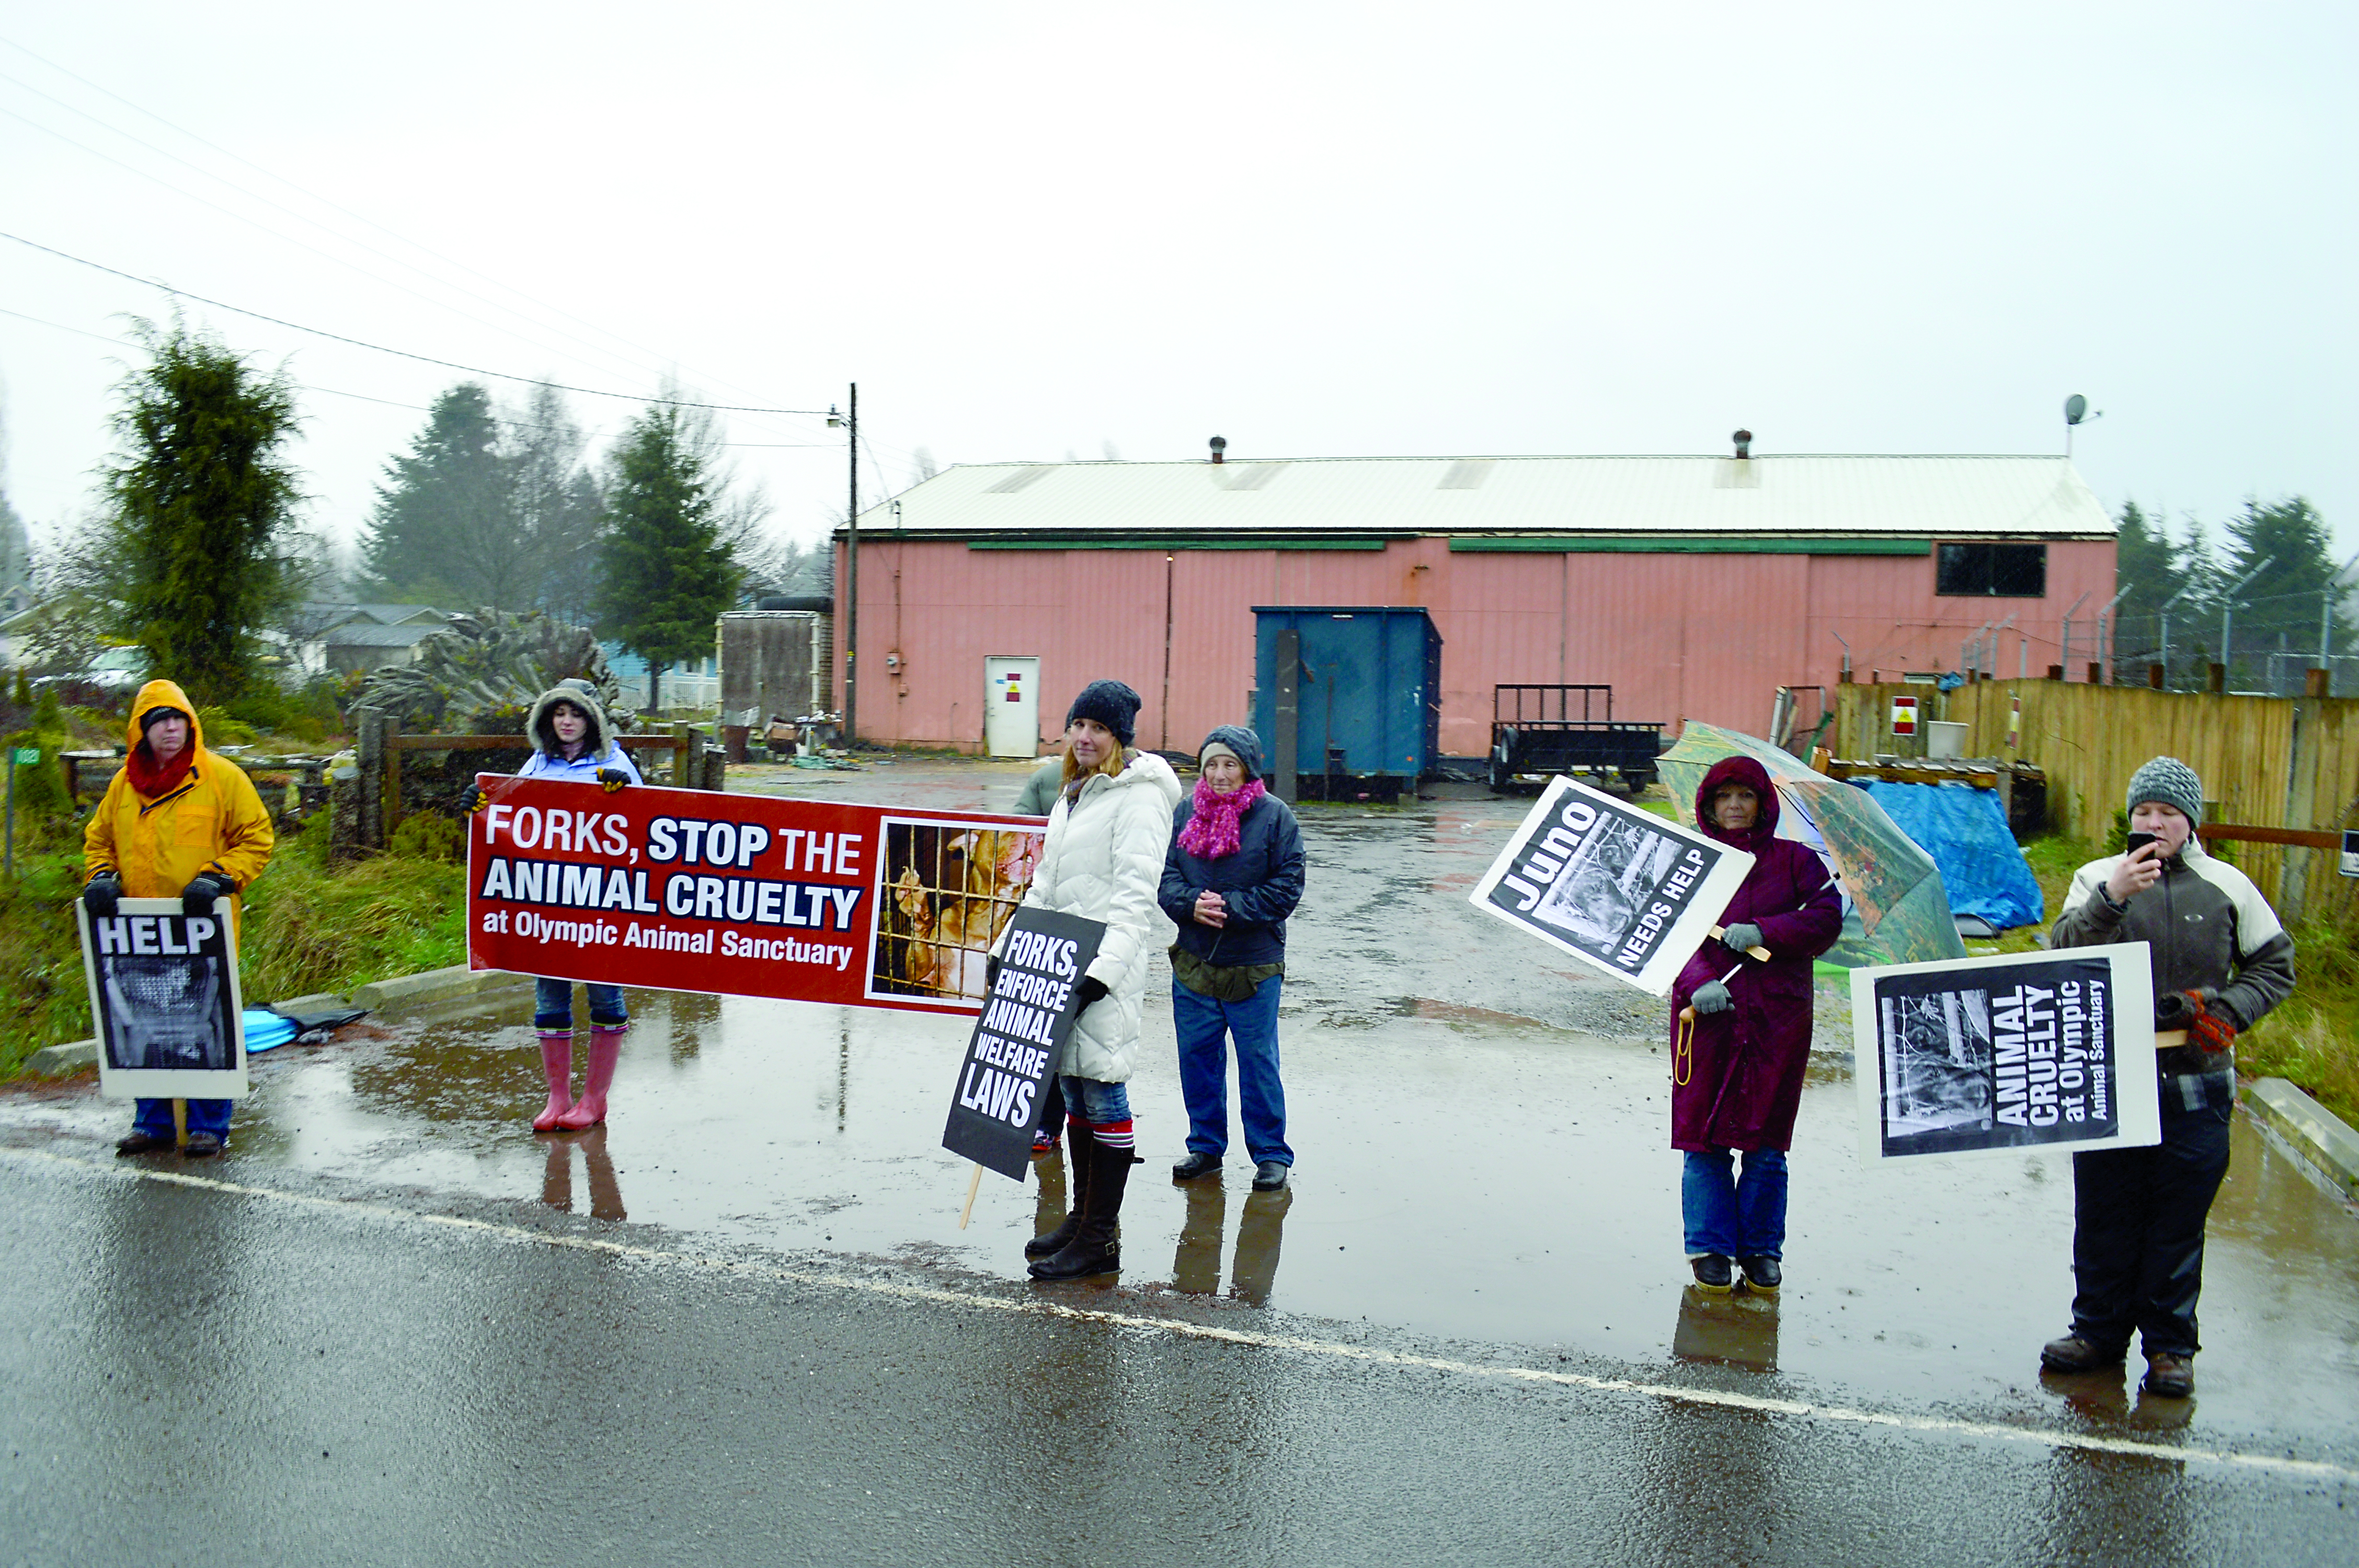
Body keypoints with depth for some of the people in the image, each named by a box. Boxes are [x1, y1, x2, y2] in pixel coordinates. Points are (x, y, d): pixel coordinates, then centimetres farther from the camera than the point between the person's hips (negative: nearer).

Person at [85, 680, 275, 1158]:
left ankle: (209, 1126, 10)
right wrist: (101, 877, 4)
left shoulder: (222, 777, -2)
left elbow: (257, 839, -1)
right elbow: (98, 840, 23)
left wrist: (216, 878, -13)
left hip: (204, 929, -4)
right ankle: (153, 1123, 21)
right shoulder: (124, 783, 12)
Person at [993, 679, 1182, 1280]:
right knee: (1074, 1094, 13)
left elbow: (1136, 895, -17)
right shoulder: (1072, 795, 19)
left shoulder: (1139, 796, -9)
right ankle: (1082, 1217, 24)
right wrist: (1008, 947, 17)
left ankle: (1100, 1240, 1)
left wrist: (1104, 969, -25)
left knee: (1103, 1095, -5)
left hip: (1106, 971, -9)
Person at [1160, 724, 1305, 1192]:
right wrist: (1192, 904, -14)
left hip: (1255, 967, -4)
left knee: (1258, 1061, 4)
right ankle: (1205, 1147, 28)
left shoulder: (1274, 816, -6)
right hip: (1193, 962, 4)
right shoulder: (1186, 813, 5)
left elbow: (1287, 886, -8)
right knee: (1197, 1056, 12)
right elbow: (1165, 874, 5)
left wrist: (1230, 907, -16)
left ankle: (1271, 1154, 17)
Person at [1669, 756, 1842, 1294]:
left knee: (1766, 1144, 5)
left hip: (1777, 1017, 0)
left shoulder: (1793, 860, 9)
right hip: (1706, 1015, 0)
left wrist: (1763, 931, -17)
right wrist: (1698, 984, -20)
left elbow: (1827, 917, -3)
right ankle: (1710, 1248, 15)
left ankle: (1762, 1249, 20)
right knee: (1705, 1141, 1)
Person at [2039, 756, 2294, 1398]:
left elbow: (2275, 965, 10)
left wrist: (2226, 1010, -7)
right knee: (2104, 1217, 9)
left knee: (2179, 1223, 6)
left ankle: (2170, 1345, 19)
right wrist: (2112, 897, -25)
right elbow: (2063, 953, -12)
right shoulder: (2098, 878, 1)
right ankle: (2099, 1329, 22)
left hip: (2195, 1090, 0)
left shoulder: (2227, 888, 3)